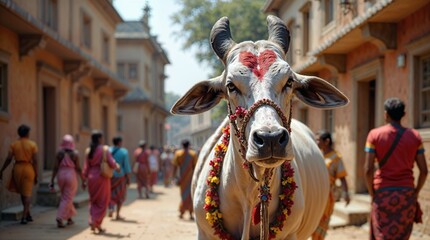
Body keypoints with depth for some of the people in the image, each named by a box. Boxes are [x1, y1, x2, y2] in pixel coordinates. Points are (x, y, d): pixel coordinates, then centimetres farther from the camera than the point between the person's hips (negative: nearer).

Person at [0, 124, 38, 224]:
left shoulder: (14, 144, 1)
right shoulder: (32, 144, -4)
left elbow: (8, 159, -5)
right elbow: (35, 160, -7)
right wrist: (36, 175, -1)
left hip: (17, 168, 2)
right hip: (28, 169, -2)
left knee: (22, 193, 19)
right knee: (27, 194, 2)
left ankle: (28, 214, 21)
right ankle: (24, 217, -9)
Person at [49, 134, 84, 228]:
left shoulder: (59, 153, -2)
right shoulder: (74, 154, -7)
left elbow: (55, 167, -4)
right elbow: (78, 168, -6)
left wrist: (52, 181, -1)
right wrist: (83, 180, 4)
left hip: (61, 175, 3)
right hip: (71, 176, -3)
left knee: (66, 197, 20)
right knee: (67, 199, 0)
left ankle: (69, 218, 27)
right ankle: (59, 218, -14)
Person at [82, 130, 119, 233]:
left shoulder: (88, 151, 3)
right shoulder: (105, 149, -9)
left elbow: (86, 167, 5)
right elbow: (111, 163, -11)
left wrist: (85, 179, 11)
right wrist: (117, 166, 10)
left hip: (92, 177, 4)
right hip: (102, 177, -4)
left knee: (93, 201, 17)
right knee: (102, 202, 5)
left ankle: (92, 220, 6)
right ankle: (96, 222, -5)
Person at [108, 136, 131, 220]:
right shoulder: (124, 152, -9)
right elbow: (126, 166, -9)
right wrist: (128, 178, -2)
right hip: (120, 176, -2)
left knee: (111, 194, 17)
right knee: (120, 196, 13)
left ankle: (111, 209, -8)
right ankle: (117, 214, 14)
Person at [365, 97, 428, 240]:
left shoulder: (374, 135, -3)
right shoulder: (414, 136, 3)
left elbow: (368, 169, -9)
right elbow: (424, 170, 1)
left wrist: (372, 194, 3)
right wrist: (416, 192, 13)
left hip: (383, 194, -2)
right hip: (407, 194, 2)